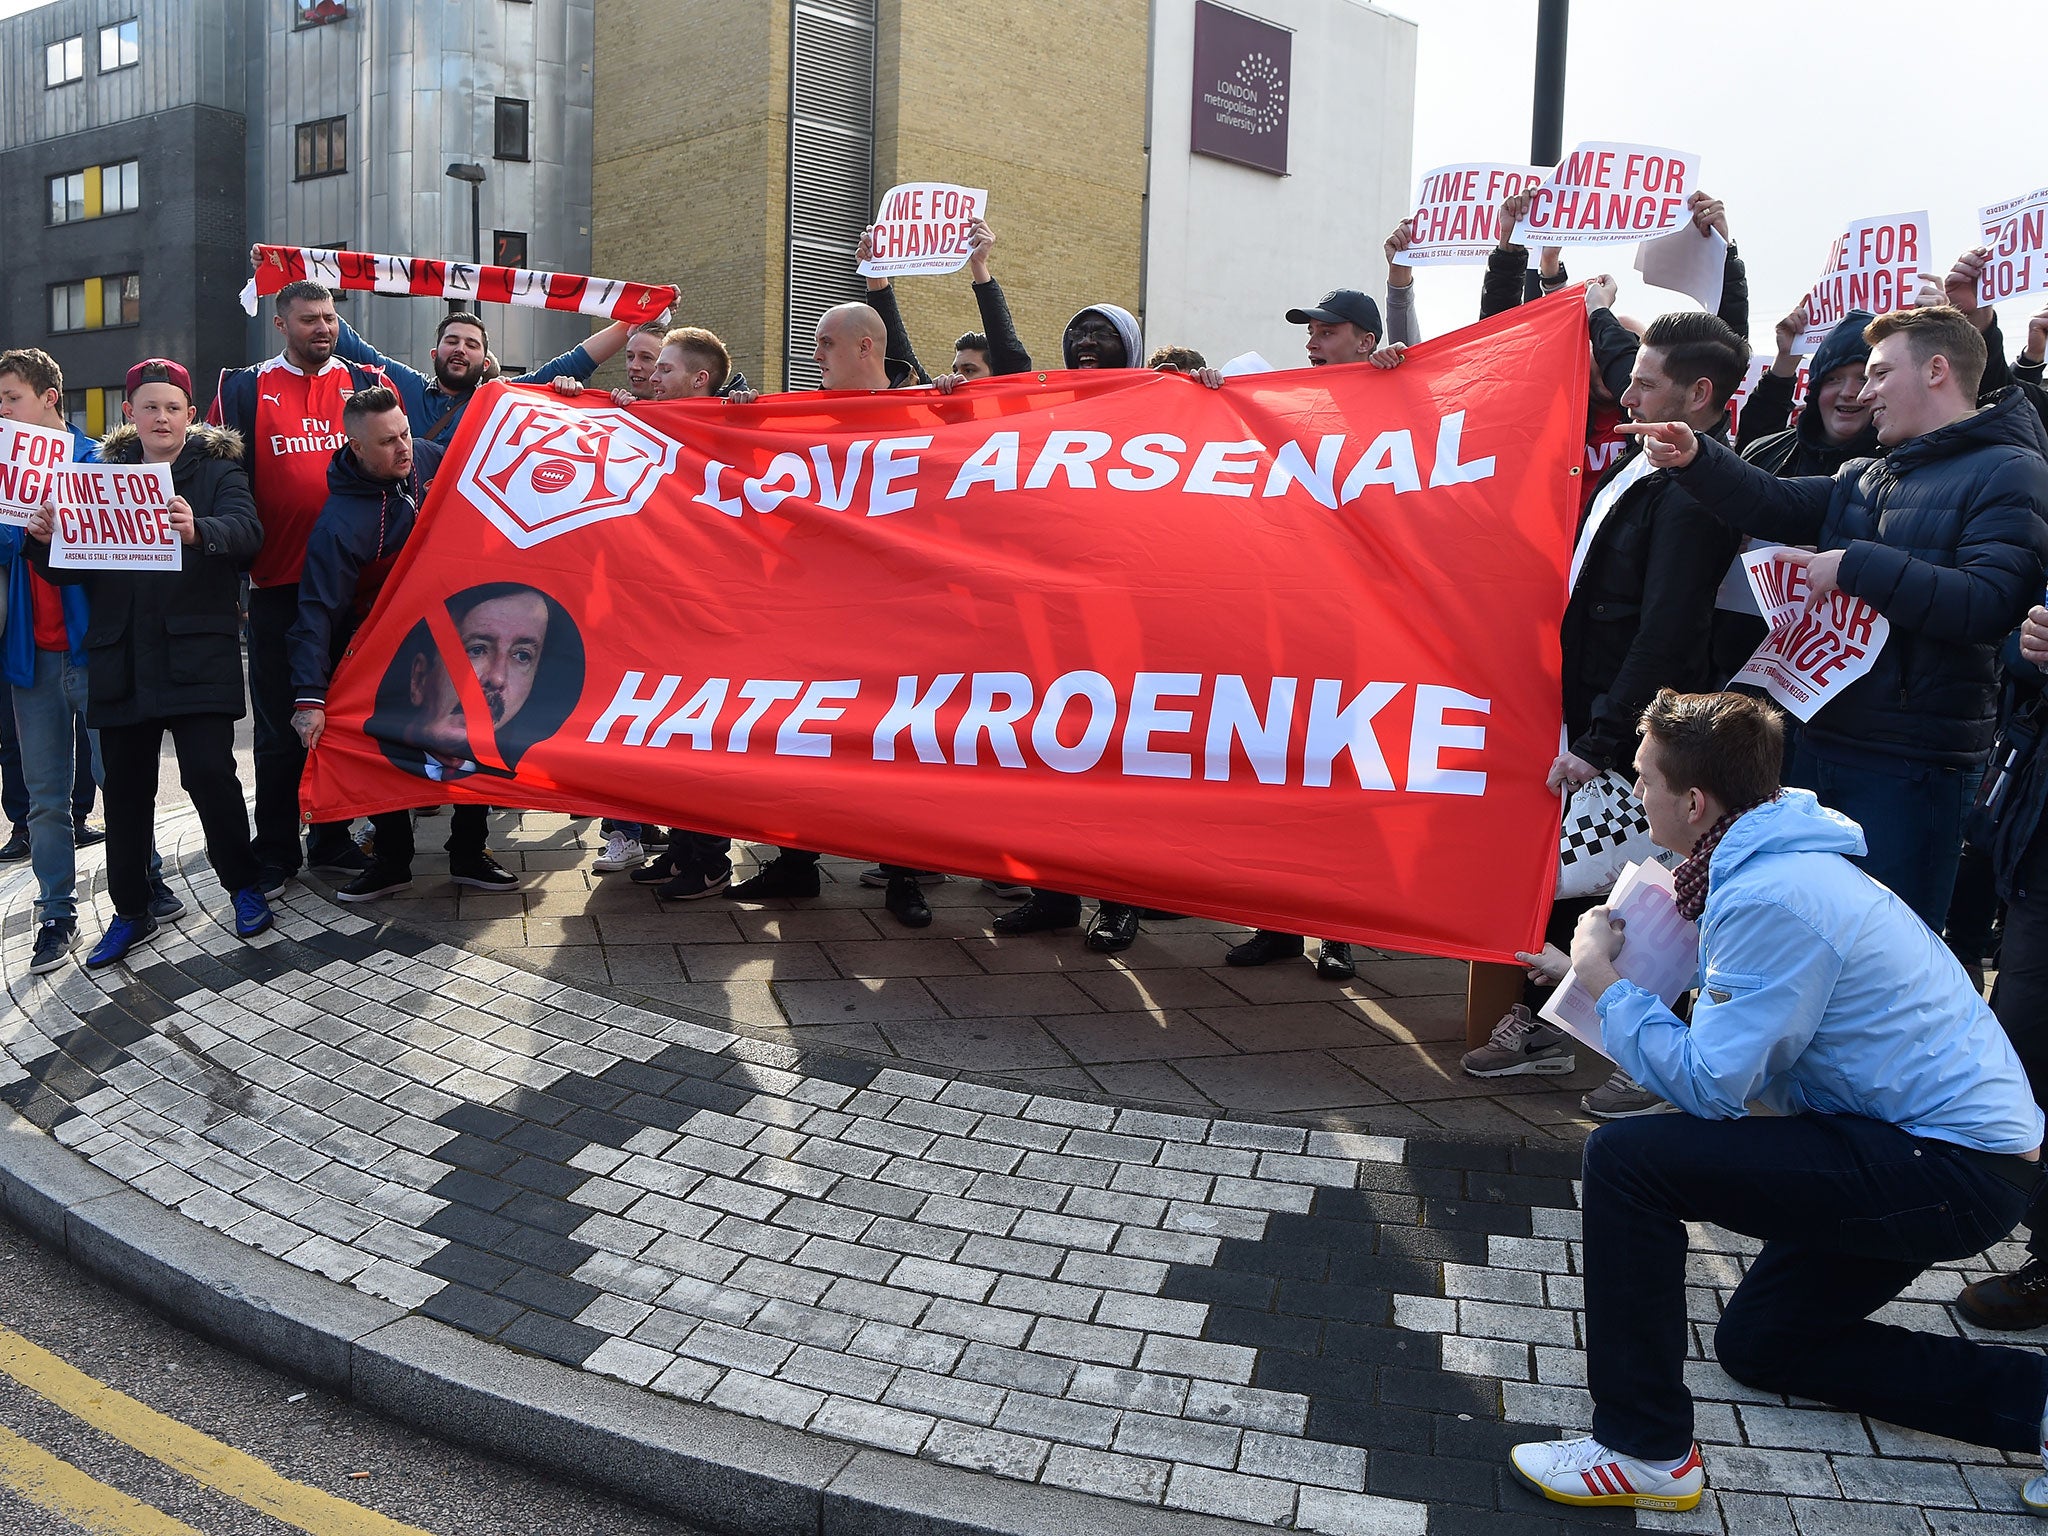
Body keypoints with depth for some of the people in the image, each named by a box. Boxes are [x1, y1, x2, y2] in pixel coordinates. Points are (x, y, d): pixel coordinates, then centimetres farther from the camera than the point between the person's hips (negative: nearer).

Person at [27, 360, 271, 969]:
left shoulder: (217, 468, 4)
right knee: (125, 787, 8)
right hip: (122, 659, 4)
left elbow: (247, 529, -16)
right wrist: (46, 539, -10)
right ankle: (130, 912, 21)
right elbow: (72, 569, 13)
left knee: (210, 773, -10)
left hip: (197, 655, -4)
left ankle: (243, 884, 12)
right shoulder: (104, 472, 14)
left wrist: (198, 530, -38)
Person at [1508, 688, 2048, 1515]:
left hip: (1952, 1168, -11)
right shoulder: (1788, 861, 10)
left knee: (1626, 1158, -20)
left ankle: (1644, 1450, -9)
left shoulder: (1771, 898, -23)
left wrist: (1606, 983, -9)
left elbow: (1708, 1084, -22)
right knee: (1758, 1341, 23)